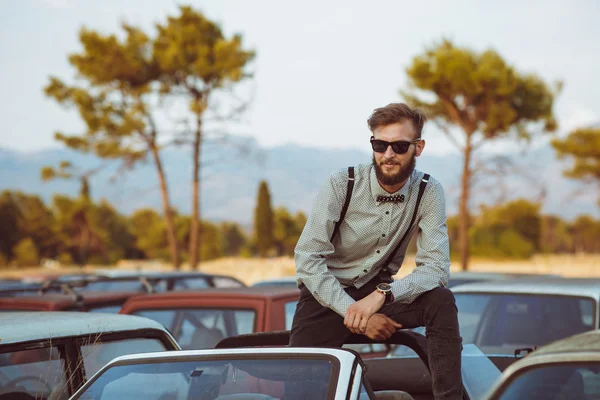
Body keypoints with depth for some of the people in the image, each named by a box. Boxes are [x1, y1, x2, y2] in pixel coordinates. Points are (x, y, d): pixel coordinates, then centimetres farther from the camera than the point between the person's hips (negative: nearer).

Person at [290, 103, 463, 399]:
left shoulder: (428, 193, -10)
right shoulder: (341, 185, -16)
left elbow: (436, 267, -16)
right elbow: (307, 258, -19)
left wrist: (382, 295, -31)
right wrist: (354, 311, -26)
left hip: (377, 293, 2)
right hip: (327, 295, -2)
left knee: (441, 301, -27)